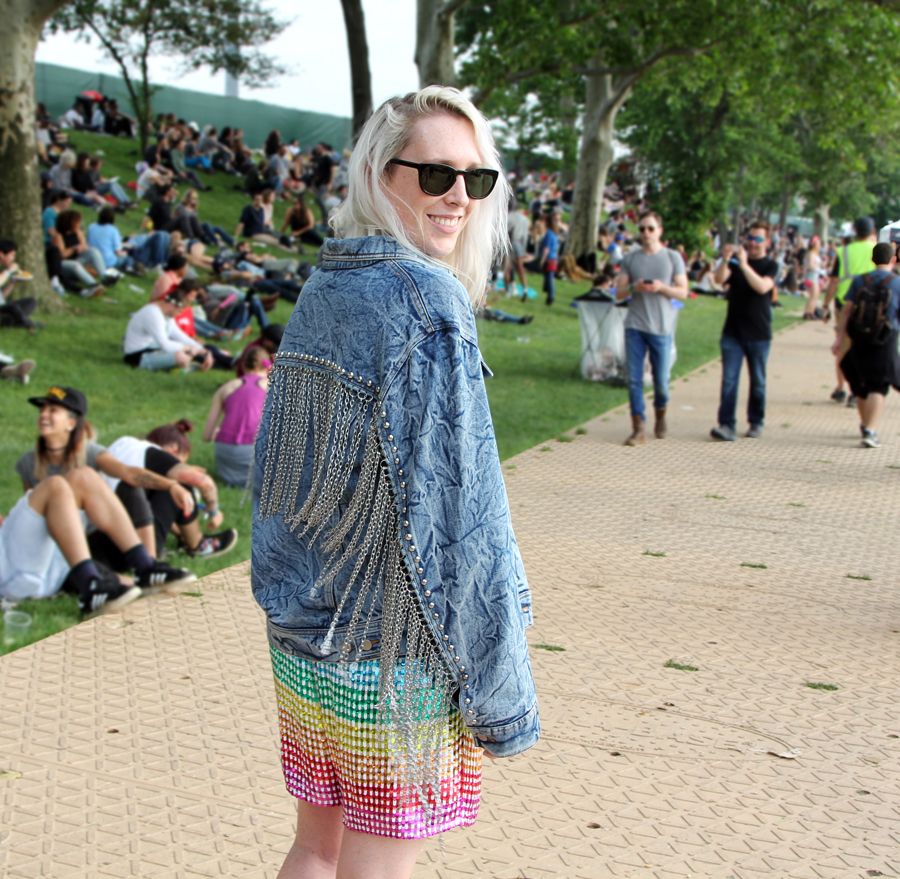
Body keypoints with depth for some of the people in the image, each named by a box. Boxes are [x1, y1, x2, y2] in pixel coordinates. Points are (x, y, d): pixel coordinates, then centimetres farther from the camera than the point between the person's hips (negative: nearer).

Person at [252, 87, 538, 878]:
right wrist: (500, 691, -15)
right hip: (392, 658, -7)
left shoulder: (319, 294, 6)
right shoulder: (425, 302, -18)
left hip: (301, 637, 7)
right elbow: (455, 507, -21)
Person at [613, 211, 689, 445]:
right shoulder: (630, 258, 8)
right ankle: (638, 429, 1)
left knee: (661, 379, 4)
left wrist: (663, 287, -16)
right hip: (634, 326, 1)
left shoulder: (673, 258, 3)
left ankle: (660, 414, 32)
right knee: (634, 379, -3)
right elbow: (619, 293, 7)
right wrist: (633, 287, -13)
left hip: (661, 328, -1)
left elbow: (683, 293, 2)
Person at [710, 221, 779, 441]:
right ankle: (727, 425, -9)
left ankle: (756, 423, 21)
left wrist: (744, 265, -28)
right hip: (733, 331, 1)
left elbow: (762, 286, -19)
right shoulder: (736, 260, 9)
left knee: (758, 382, 8)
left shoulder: (770, 265, 1)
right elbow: (720, 279, -9)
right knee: (729, 379, -6)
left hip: (759, 334, -1)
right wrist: (725, 260, -27)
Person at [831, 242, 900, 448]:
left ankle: (864, 425, 34)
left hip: (859, 340, 3)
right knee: (878, 388, -3)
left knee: (861, 384, 19)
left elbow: (846, 309, -4)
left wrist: (840, 337, -6)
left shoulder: (859, 280, 3)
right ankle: (870, 431, -16)